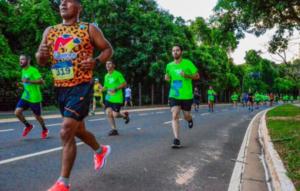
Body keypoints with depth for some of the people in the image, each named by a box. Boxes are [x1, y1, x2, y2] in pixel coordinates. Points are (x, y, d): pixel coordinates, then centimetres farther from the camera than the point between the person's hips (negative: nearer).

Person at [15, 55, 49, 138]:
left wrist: (29, 81, -34)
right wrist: (23, 85, 10)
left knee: (37, 116, 6)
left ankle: (45, 130, 32)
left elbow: (41, 81, -25)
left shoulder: (33, 70, -15)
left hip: (34, 98, -7)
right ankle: (28, 126, 16)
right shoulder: (23, 71, 11)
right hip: (25, 97, 7)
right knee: (17, 112, -9)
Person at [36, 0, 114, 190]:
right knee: (78, 130, 19)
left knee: (67, 132, -15)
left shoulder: (90, 29, -1)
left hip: (81, 86, -6)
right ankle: (101, 150, 48)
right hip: (60, 88, 6)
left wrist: (96, 62, -16)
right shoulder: (50, 31, 11)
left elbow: (109, 49, 4)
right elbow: (40, 61, 11)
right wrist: (41, 54, -13)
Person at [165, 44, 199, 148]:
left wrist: (186, 75, -19)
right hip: (174, 95, 2)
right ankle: (177, 140, -13)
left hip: (186, 95, -2)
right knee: (175, 115, -14)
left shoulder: (187, 63, -5)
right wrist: (167, 78, -2)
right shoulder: (169, 65, 6)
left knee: (186, 116, 9)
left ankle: (190, 119, 48)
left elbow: (197, 76, -1)